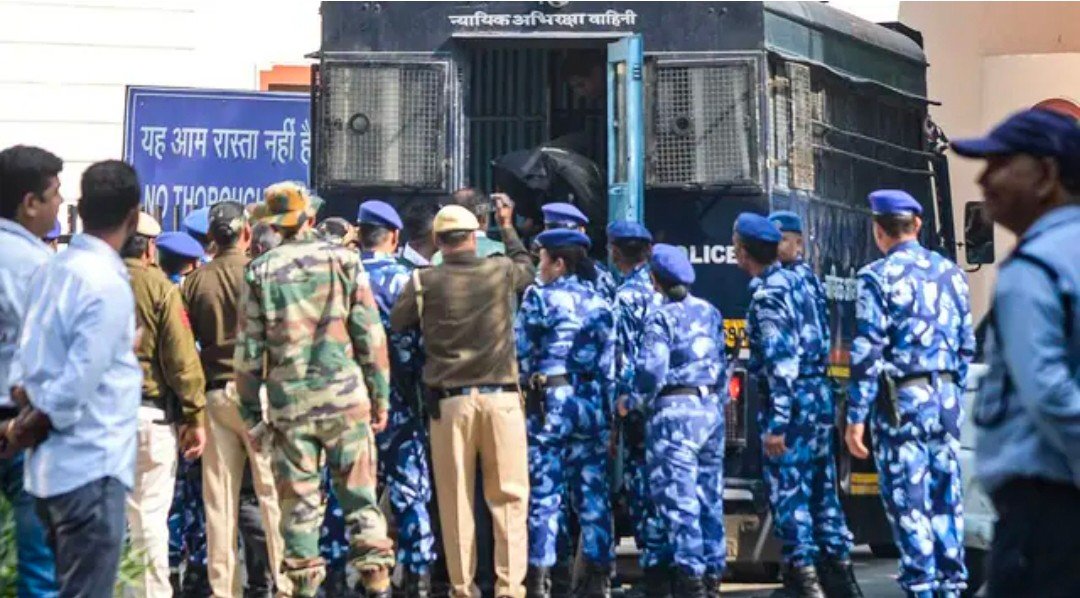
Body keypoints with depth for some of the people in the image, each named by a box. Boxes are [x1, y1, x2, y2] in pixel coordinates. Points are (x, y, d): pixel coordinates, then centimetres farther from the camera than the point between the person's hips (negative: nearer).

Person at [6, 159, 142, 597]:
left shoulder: (53, 269, 8)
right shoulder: (108, 284, -18)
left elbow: (24, 367, 9)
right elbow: (74, 392, -20)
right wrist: (26, 433, -6)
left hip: (52, 466, 8)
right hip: (90, 470, -8)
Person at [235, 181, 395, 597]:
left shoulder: (261, 271, 0)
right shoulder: (343, 260, 0)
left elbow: (249, 347, 1)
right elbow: (370, 334, -1)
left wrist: (250, 407, 9)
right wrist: (380, 395, 6)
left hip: (289, 403, 0)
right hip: (345, 397, 0)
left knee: (299, 500, 6)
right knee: (360, 493, 6)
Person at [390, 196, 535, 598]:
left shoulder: (423, 282, -3)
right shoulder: (502, 272, 1)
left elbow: (396, 325, 8)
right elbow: (528, 267, 24)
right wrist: (507, 227, 38)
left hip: (449, 401, 0)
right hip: (500, 396, 0)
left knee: (456, 500, 6)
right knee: (508, 497, 3)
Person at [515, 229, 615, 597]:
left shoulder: (540, 297, -5)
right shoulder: (600, 303, 10)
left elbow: (521, 352, -5)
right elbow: (609, 363, 10)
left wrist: (525, 383, 11)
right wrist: (605, 408, 13)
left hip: (550, 401, -5)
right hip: (592, 402, 5)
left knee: (544, 491, -3)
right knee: (592, 491, 7)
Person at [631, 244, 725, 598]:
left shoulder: (661, 317, -10)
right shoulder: (709, 312, 12)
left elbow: (652, 368, -17)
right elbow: (722, 361, 16)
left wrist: (640, 401, -2)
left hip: (676, 409, -7)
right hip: (712, 407, 7)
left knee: (678, 497, -6)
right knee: (709, 495, 11)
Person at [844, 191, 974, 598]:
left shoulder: (879, 277, -9)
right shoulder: (951, 273, 10)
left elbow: (867, 353, -13)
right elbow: (966, 346, 14)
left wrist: (856, 418, -10)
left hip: (901, 400, -6)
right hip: (946, 397, 6)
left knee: (907, 499, -2)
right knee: (946, 496, 11)